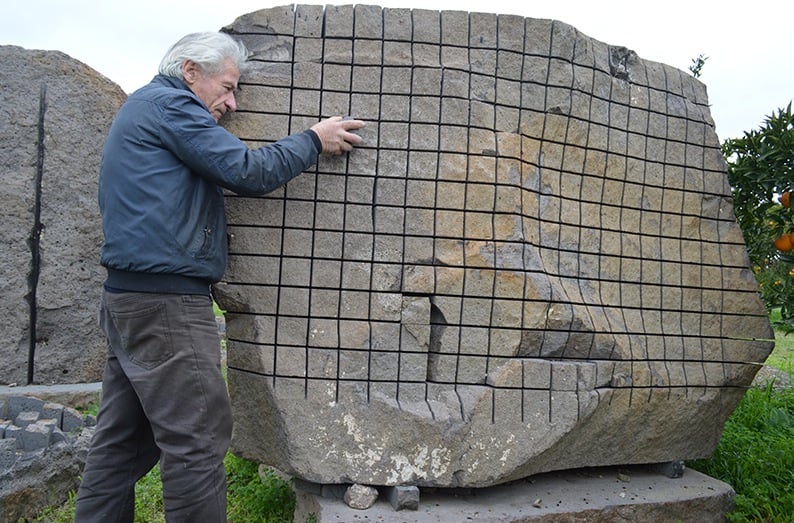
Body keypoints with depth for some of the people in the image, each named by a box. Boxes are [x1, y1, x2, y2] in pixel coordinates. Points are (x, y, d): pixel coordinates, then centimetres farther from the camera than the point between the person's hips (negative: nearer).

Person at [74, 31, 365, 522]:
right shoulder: (170, 103, -6)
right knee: (198, 443, -5)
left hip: (130, 298, 10)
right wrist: (314, 140, -1)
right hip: (166, 302, -10)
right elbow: (248, 171, -13)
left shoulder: (142, 108, 25)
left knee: (123, 442, 13)